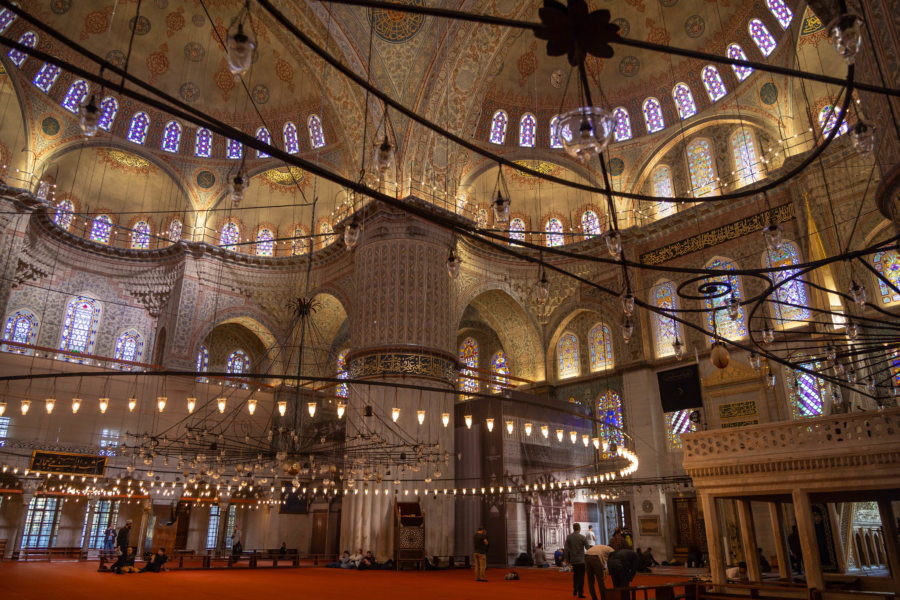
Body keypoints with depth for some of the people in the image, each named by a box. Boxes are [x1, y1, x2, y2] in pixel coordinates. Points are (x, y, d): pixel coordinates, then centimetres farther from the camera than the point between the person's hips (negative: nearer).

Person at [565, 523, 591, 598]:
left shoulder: (568, 537, -2)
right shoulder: (582, 537, -10)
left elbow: (567, 549, -2)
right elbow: (587, 547, -4)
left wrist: (567, 559, 7)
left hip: (573, 559, 3)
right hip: (581, 559, -3)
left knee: (575, 575, 20)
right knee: (581, 576, 3)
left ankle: (575, 590, 17)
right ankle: (580, 593, 3)